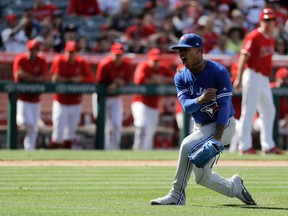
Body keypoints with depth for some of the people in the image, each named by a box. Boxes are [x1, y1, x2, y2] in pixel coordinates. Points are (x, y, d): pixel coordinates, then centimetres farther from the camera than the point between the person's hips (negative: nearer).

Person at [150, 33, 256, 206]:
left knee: (188, 145, -29)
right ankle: (235, 187, 28)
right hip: (200, 127, 7)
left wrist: (217, 138, -32)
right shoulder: (181, 77, -1)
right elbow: (186, 106, -14)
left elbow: (225, 106, -23)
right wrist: (200, 100, -39)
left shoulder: (219, 72, -17)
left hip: (223, 125, -7)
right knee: (203, 177, 2)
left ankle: (177, 196, -22)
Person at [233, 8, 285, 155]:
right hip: (253, 75, -9)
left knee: (269, 111, 11)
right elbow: (243, 57, -17)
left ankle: (268, 146, 18)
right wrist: (239, 79, -23)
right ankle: (245, 146, -4)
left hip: (264, 79, 9)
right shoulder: (253, 37, -12)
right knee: (249, 111, -6)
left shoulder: (270, 38, 14)